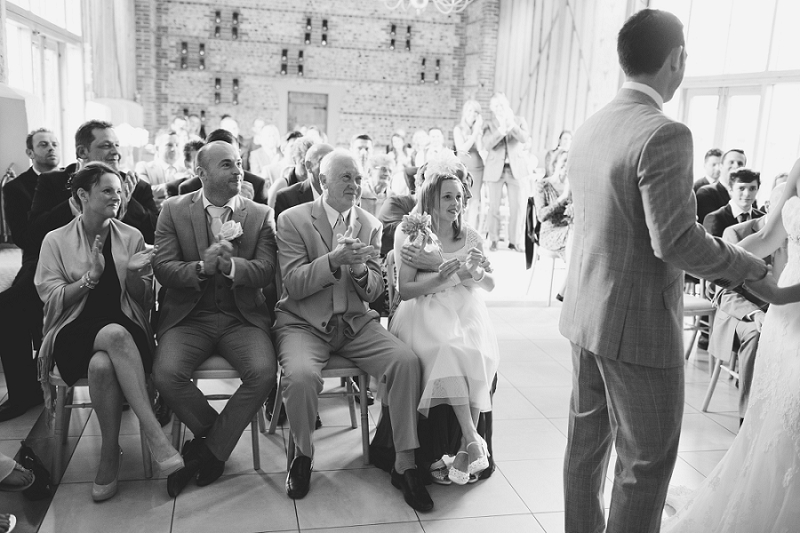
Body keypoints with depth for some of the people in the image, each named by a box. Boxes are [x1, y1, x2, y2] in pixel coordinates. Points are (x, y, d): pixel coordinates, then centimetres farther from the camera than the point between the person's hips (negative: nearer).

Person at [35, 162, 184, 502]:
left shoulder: (131, 237, 11)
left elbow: (144, 301, 11)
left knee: (102, 364, -37)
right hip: (76, 332, -1)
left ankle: (110, 454, -24)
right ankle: (153, 432, -32)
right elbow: (52, 300, 1)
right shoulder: (56, 240, 8)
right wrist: (91, 275, -13)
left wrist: (133, 274, -10)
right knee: (114, 334, -38)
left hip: (126, 329, 1)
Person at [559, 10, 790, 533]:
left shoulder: (589, 129, 7)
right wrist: (751, 268, -7)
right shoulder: (665, 134, -18)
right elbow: (674, 240, -22)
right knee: (646, 461, 7)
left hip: (586, 314, 8)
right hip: (639, 324, -8)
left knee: (587, 439, 19)